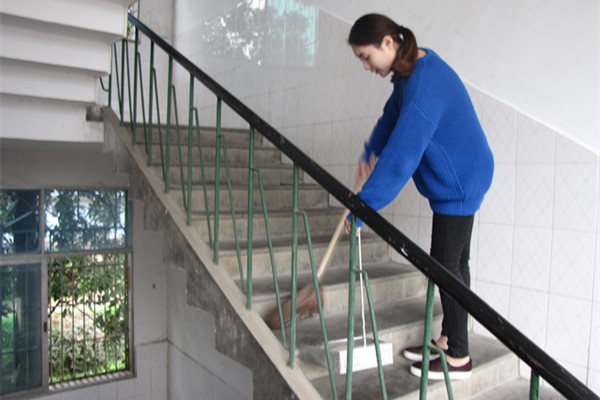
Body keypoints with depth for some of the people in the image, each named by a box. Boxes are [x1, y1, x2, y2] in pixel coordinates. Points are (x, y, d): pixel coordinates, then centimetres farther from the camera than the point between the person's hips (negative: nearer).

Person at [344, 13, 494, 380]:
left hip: (459, 184, -10)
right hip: (458, 180, 10)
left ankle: (459, 358, 13)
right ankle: (449, 340, 29)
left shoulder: (424, 85, -28)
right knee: (454, 261, 15)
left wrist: (362, 208, -27)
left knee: (445, 265, -2)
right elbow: (391, 116, 15)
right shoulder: (412, 68, 4)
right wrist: (370, 155, 1)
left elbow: (400, 157, -32)